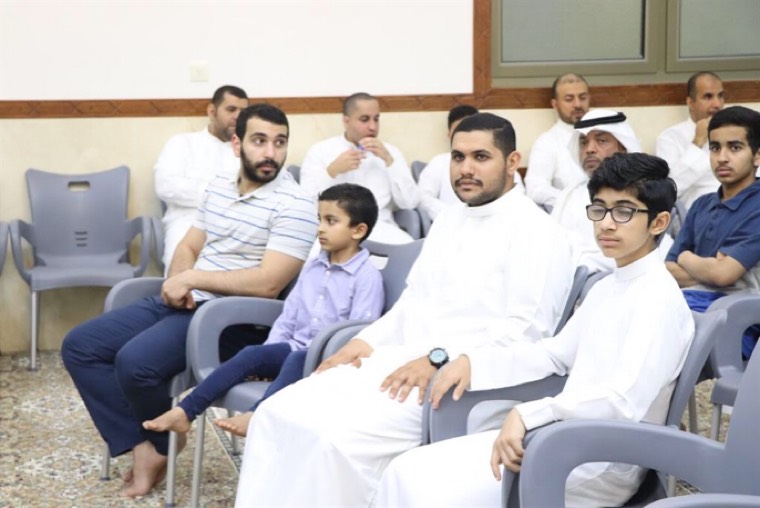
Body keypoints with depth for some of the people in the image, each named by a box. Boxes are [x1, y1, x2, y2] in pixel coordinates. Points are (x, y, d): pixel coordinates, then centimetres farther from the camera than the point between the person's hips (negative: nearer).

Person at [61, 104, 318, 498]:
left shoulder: (295, 205, -13)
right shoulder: (218, 187, 12)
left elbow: (268, 282, -22)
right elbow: (188, 247, 15)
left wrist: (192, 278, -16)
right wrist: (177, 282, -8)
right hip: (182, 302, 8)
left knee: (134, 361, -30)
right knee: (79, 346, 0)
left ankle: (163, 441, 3)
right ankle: (143, 447, -4)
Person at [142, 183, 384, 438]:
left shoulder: (367, 277, -7)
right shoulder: (312, 266, 15)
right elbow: (288, 317, 16)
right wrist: (268, 355, 3)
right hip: (295, 348, 6)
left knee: (298, 360, -35)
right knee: (252, 354, -19)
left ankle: (255, 416, -58)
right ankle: (185, 412, -26)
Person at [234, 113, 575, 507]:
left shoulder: (535, 231, -7)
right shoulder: (448, 219, 19)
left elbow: (527, 329, -16)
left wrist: (438, 360, -22)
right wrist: (365, 341, 6)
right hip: (397, 361, 8)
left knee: (339, 438, -27)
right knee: (278, 414, -8)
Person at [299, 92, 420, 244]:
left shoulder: (390, 151, 15)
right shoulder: (319, 151, 9)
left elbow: (410, 203, 3)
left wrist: (388, 160, -4)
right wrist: (332, 171, -13)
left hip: (380, 227, 2)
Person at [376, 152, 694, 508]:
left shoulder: (660, 299, -14)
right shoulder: (605, 288, 15)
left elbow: (626, 399, -26)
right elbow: (557, 353, 25)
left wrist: (528, 415, -32)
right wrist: (474, 363, 12)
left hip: (603, 461, -9)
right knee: (406, 473, -3)